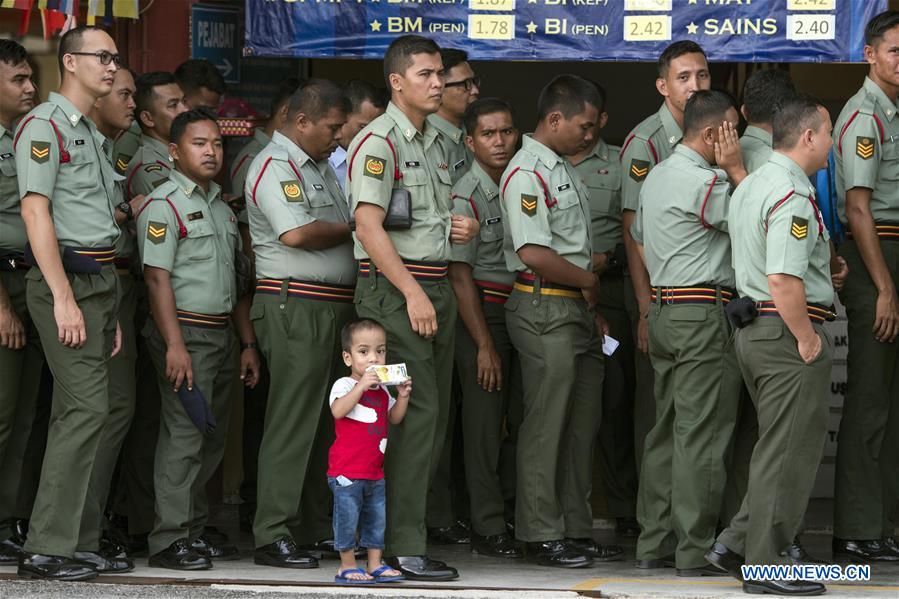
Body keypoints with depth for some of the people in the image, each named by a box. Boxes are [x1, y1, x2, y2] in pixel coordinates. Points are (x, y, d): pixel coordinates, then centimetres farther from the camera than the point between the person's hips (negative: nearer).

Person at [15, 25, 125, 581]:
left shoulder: (95, 136, 22)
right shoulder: (45, 125, -7)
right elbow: (36, 212, -15)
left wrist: (111, 311, 19)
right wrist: (63, 297, -21)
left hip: (100, 279, 9)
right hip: (67, 278, -9)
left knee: (82, 412, 8)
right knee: (88, 407, -15)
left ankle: (77, 540, 10)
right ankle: (47, 547, -15)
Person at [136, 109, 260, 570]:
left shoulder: (222, 207, 18)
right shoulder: (164, 205, -7)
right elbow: (157, 278, -14)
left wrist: (247, 344, 17)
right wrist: (174, 345, -22)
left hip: (221, 334, 8)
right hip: (185, 331, -8)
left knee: (213, 435, 9)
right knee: (184, 433, -11)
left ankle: (194, 530, 16)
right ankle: (170, 540, -10)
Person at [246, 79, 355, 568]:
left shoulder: (321, 167, 21)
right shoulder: (274, 166, -10)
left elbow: (345, 225, 25)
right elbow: (295, 233, -22)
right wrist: (351, 230, -7)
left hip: (334, 306, 10)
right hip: (294, 306, -10)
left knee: (325, 425, 12)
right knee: (292, 422, -10)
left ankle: (317, 529, 18)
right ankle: (272, 536, -9)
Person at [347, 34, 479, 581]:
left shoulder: (434, 141, 19)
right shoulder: (378, 142, -9)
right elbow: (369, 225, -17)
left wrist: (464, 227, 8)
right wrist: (412, 292, -22)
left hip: (436, 287, 9)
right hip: (394, 288, -9)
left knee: (435, 416, 8)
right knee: (414, 414, -13)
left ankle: (406, 530, 14)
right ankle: (403, 548, -12)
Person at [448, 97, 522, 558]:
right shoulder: (466, 196, -10)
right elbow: (460, 275, -13)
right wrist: (485, 345, -15)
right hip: (482, 314, -6)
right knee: (485, 425, -4)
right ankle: (488, 529, 1)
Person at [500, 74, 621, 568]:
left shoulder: (562, 169, 18)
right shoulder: (526, 173, -14)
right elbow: (533, 252, -23)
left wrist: (593, 310, 18)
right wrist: (588, 279, -9)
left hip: (576, 308, 10)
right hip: (544, 309, -10)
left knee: (581, 425, 12)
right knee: (546, 425, -5)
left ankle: (575, 531, 18)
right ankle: (541, 535, -1)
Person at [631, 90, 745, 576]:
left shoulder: (655, 177, 15)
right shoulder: (705, 182, -15)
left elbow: (639, 240, 26)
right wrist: (736, 169, -5)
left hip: (662, 311, 10)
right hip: (704, 314, -9)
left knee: (667, 429, 12)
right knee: (700, 435, -7)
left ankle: (653, 541, 14)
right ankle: (695, 551, -7)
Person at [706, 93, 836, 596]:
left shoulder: (750, 186, 15)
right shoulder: (792, 196, -18)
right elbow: (783, 280, -26)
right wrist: (807, 338, -18)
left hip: (753, 326, 10)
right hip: (789, 330, -10)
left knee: (780, 449, 18)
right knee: (790, 454, -3)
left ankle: (737, 542, 16)